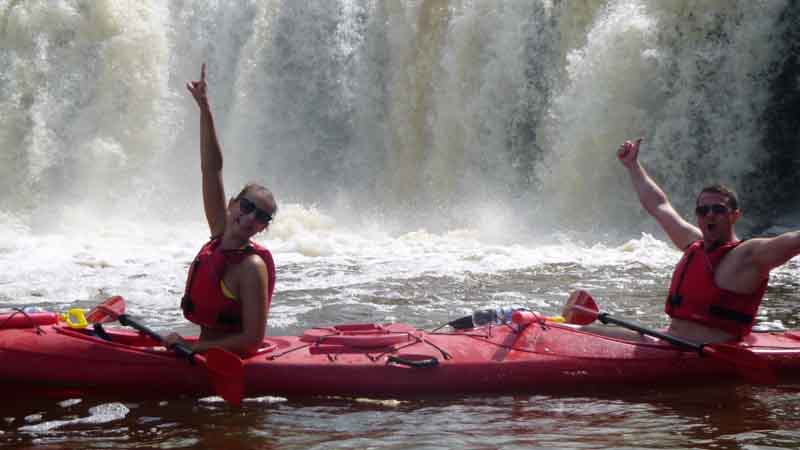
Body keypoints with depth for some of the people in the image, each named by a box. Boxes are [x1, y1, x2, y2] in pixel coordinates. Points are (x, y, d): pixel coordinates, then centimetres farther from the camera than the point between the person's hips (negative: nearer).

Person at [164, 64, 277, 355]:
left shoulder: (252, 267, -21)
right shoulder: (220, 231, 0)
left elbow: (253, 337, -22)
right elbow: (211, 169, -1)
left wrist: (192, 348, -20)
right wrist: (204, 108, -7)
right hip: (208, 350, 8)